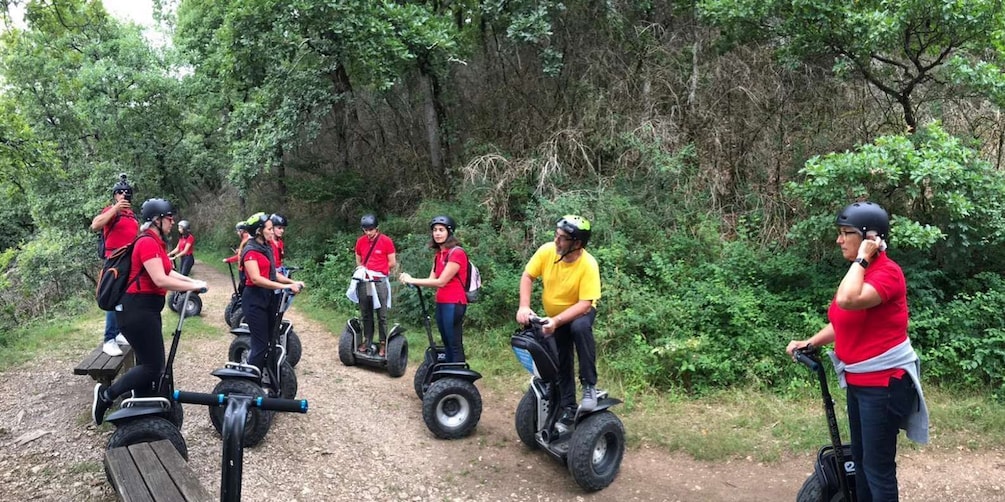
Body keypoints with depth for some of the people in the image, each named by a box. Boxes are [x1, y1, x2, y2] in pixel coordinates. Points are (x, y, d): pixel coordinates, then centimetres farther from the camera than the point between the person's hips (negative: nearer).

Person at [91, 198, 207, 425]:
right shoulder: (147, 242, -18)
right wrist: (193, 286, -15)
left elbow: (167, 272, 16)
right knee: (154, 366, -8)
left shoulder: (156, 242, 14)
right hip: (137, 309, -11)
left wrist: (191, 281, 6)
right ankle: (106, 394, 6)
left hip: (147, 308, 11)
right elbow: (160, 280, -24)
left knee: (147, 363, 15)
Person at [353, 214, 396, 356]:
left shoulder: (386, 241, -6)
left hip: (380, 282, -4)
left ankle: (383, 343, 6)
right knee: (365, 315, 10)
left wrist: (379, 270, 4)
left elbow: (392, 263, -2)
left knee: (382, 315, 0)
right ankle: (367, 341, 20)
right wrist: (362, 269, 3)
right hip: (364, 282, 4)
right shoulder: (360, 241, 6)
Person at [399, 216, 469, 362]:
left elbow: (441, 282, -17)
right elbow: (432, 280, 5)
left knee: (455, 345, -7)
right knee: (447, 344, 13)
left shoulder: (456, 253, -12)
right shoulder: (438, 255, 15)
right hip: (441, 303, 9)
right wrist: (409, 280, -11)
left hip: (453, 304, -9)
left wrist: (412, 280, -15)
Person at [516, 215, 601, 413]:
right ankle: (568, 407, 26)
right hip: (553, 316, 4)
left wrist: (556, 321, -40)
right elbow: (527, 277, -11)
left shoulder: (588, 265, -29)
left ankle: (589, 385, -25)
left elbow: (585, 304, -31)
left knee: (580, 327, -37)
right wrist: (524, 307, -25)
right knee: (560, 365, 8)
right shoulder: (547, 251, -19)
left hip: (580, 313, -4)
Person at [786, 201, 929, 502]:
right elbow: (843, 322, 17)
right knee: (860, 458, 21)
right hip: (859, 381, 9)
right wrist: (809, 343, 7)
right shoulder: (861, 272, 9)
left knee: (878, 465, 1)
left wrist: (861, 258, -25)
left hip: (883, 383, -9)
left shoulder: (887, 272, -19)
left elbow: (847, 301, -37)